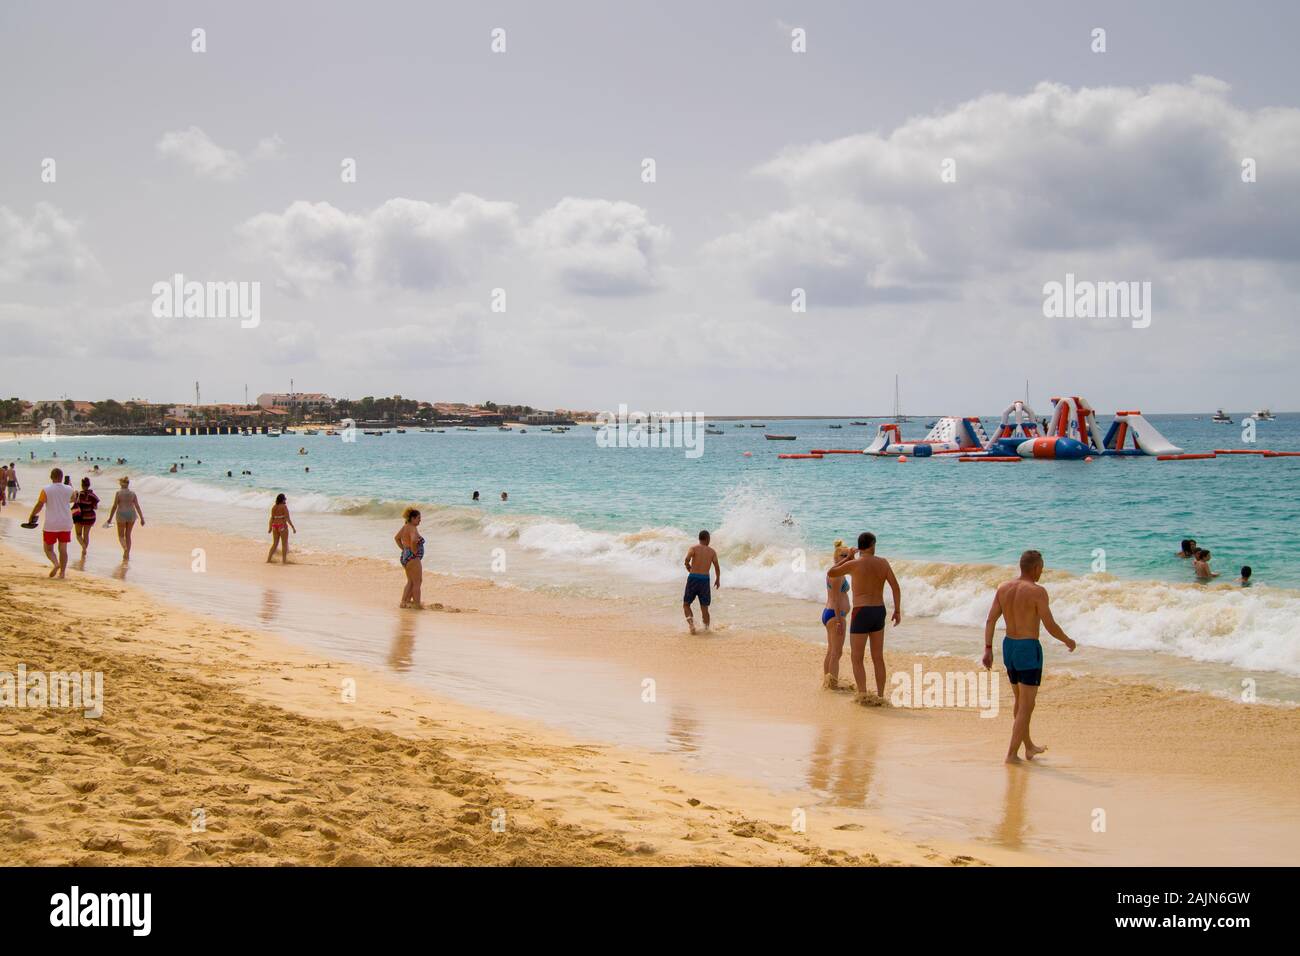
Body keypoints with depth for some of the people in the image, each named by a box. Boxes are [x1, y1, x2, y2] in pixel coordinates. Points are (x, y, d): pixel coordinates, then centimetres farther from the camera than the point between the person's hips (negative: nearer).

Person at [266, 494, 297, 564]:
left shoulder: (274, 507, 5)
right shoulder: (284, 506, -11)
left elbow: (272, 518, 6)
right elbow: (287, 518, -16)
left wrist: (270, 528, 15)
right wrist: (293, 527, -12)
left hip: (275, 526, 6)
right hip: (282, 526, -6)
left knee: (275, 544, 14)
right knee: (284, 544, 4)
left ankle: (268, 560, 11)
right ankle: (284, 560, 2)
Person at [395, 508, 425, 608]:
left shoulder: (405, 527, 9)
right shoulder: (413, 528, -19)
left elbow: (396, 538, 23)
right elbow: (413, 540, -39)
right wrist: (414, 552, -22)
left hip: (405, 556, 10)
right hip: (412, 558, -10)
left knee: (410, 582, 18)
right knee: (417, 582, -1)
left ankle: (404, 602, 18)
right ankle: (417, 604, 2)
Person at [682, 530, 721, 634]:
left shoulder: (694, 548, 1)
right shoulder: (712, 551, 7)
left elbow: (687, 560, -15)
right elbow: (717, 566, -1)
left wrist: (689, 569, 5)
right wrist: (718, 580, 14)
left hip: (693, 578, -2)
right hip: (705, 579, 2)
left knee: (686, 604, 9)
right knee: (704, 607, 11)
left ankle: (690, 620, -15)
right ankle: (706, 628, 7)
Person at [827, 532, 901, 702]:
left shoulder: (854, 564, -11)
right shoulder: (883, 563, 2)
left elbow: (830, 573, 4)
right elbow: (896, 587, -2)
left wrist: (847, 558, 13)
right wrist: (897, 610, 4)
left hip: (861, 613, -5)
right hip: (879, 612, 5)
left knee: (857, 658, 2)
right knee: (878, 658, 13)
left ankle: (863, 694, -9)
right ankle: (880, 696, 12)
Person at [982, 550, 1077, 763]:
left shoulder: (1003, 589, 3)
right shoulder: (1037, 591, -16)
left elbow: (990, 620, -1)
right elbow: (1050, 626, -15)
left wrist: (988, 649, 1)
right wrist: (1068, 641, 2)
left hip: (1009, 646, 7)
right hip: (1029, 650, -7)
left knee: (1020, 700, 21)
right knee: (1027, 706, 1)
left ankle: (1029, 747, 35)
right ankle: (1012, 754, -3)